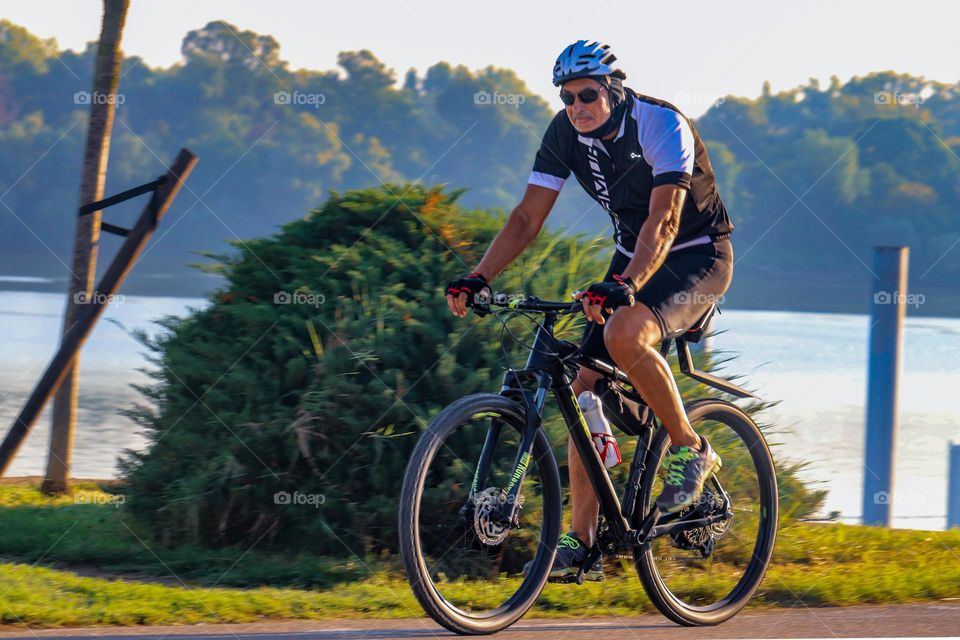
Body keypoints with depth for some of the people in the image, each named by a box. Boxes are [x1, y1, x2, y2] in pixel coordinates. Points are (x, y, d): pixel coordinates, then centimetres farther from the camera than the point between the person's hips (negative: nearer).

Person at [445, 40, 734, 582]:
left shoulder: (662, 125, -24)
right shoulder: (566, 133, -6)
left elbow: (664, 219, -35)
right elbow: (528, 218, -6)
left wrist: (624, 286, -51)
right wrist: (478, 279, -20)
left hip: (698, 255, -6)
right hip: (632, 255, 7)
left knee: (625, 334, -35)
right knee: (586, 386, -8)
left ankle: (691, 450, -14)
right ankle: (582, 543, -5)